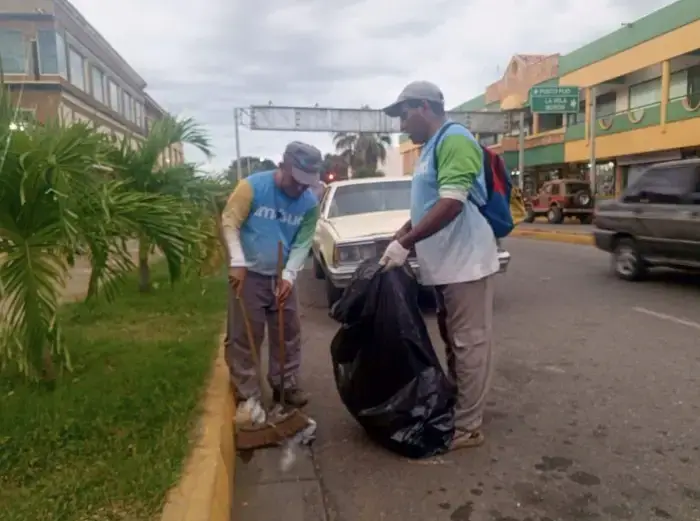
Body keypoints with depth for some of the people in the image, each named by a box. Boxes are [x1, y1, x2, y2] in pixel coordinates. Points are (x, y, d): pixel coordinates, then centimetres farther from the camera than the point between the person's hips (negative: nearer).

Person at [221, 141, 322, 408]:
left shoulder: (310, 203, -5)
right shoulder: (253, 186, -16)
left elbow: (302, 243, -5)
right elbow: (229, 222, -15)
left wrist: (289, 276, -16)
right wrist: (237, 263, -23)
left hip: (282, 277, 4)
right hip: (249, 274, -4)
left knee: (289, 334, 11)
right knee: (243, 337, 2)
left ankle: (286, 385, 28)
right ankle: (247, 394, 15)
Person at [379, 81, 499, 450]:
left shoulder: (454, 139, -13)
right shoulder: (429, 148, 17)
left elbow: (452, 204, -23)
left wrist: (405, 243, -21)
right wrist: (400, 236, 13)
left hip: (466, 262, -10)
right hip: (444, 264, 10)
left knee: (469, 343, -2)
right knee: (453, 342, 17)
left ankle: (468, 427, 8)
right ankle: (455, 410, 30)